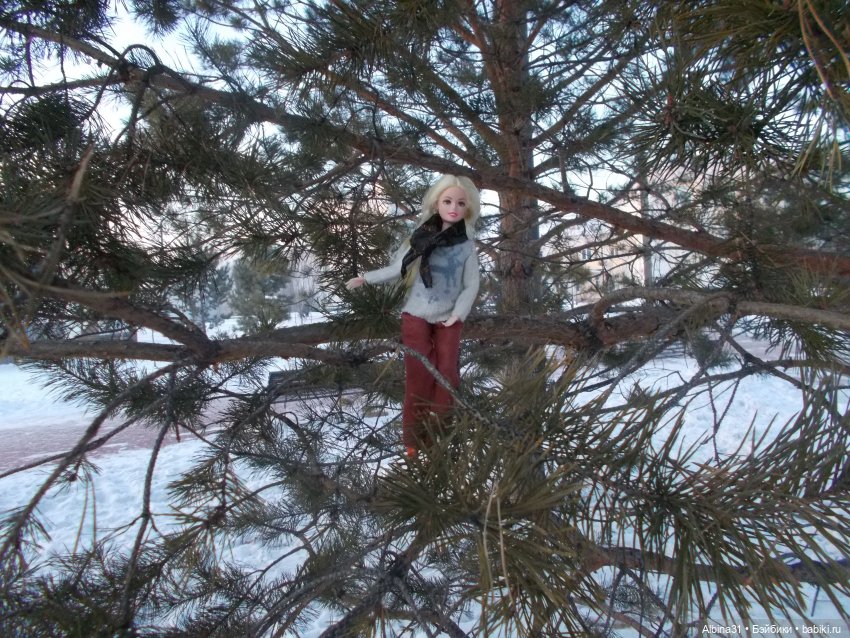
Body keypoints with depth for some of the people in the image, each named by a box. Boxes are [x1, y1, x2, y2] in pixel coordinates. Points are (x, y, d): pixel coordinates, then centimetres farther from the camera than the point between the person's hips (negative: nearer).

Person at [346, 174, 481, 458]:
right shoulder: (421, 237, -6)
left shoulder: (466, 246, -5)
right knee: (419, 374, -2)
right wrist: (366, 277, 0)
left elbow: (471, 285, -1)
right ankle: (414, 438, 7)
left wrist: (458, 315, -11)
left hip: (448, 319, 1)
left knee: (447, 373, 1)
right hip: (416, 315, -1)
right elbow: (398, 269, 1)